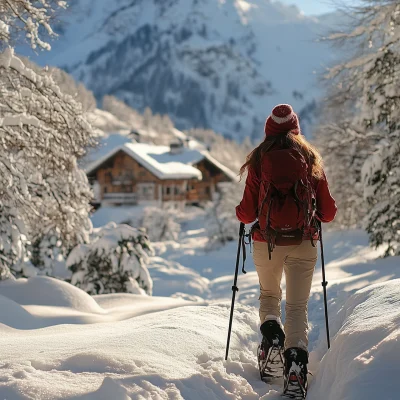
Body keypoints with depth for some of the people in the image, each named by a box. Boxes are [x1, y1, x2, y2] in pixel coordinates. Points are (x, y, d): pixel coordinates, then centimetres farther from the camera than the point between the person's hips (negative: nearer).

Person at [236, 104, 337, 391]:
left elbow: (248, 213, -3)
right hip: (304, 243, 0)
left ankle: (271, 332, -4)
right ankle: (296, 354, -16)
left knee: (269, 295, 23)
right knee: (298, 305, 6)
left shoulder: (259, 160, -2)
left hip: (267, 242, 0)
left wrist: (240, 213, 20)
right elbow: (328, 212, 4)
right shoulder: (312, 160, 3)